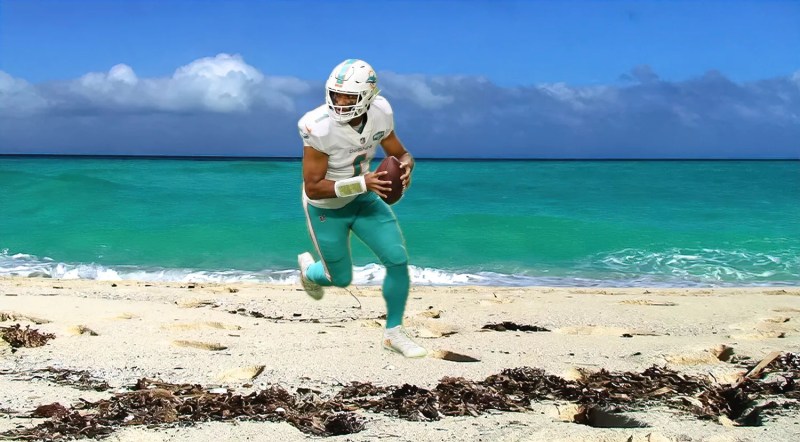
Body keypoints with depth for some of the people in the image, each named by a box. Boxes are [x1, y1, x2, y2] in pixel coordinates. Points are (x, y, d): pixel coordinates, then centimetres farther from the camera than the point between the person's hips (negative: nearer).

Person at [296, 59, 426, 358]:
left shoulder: (380, 114, -17)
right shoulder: (320, 128, -32)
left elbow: (400, 153, -1)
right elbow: (313, 188, -28)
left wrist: (405, 167, -26)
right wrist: (362, 183, -38)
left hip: (363, 199, 4)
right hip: (327, 208, -4)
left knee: (398, 260, -7)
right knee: (341, 279, 10)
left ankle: (394, 332, 12)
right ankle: (309, 269, 48)